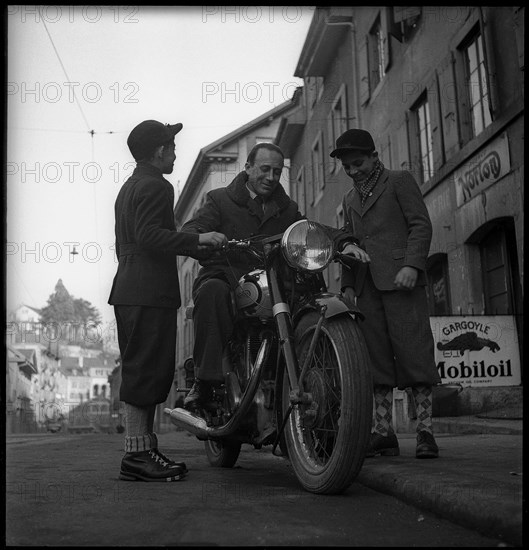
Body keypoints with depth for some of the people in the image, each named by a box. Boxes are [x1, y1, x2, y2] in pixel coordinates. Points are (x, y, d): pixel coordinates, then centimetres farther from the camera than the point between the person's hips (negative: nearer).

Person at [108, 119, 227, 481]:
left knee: (143, 371, 11)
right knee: (147, 371, -10)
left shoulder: (129, 187, 25)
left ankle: (145, 448, 15)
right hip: (151, 292, -11)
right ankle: (137, 455, -7)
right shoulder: (155, 186, -8)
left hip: (129, 289, 11)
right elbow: (150, 235, -20)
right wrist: (198, 240, -18)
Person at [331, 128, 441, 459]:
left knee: (414, 352, -10)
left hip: (401, 281, -5)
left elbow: (421, 225, 0)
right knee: (377, 358, 0)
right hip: (367, 287, 6)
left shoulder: (400, 181, 10)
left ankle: (425, 432, -7)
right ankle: (384, 434, 3)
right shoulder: (350, 199, 28)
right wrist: (348, 285, 14)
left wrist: (412, 265, -14)